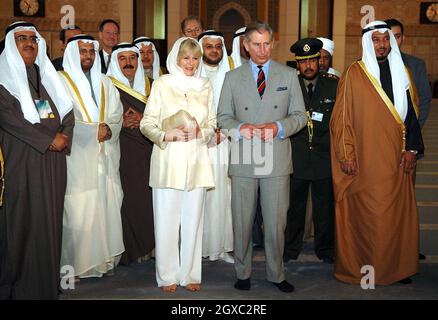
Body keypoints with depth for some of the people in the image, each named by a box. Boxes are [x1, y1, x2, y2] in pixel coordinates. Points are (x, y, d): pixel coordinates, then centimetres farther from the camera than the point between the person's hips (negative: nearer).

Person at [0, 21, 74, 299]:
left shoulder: (48, 76, 19)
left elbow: (68, 112, 13)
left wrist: (64, 136, -7)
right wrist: (50, 140, -12)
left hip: (53, 163, 5)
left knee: (50, 222, 5)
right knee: (23, 222, -2)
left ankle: (48, 283, 13)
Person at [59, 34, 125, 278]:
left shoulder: (105, 83, 19)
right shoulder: (61, 81, 0)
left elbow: (117, 116, 13)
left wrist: (109, 130, -7)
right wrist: (94, 130, -10)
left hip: (105, 157, 5)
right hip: (78, 158, -5)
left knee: (107, 205, 2)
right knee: (79, 210, -7)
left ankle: (105, 258, 10)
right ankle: (79, 263, 4)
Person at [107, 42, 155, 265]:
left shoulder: (146, 85, 18)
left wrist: (142, 119, -5)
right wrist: (121, 122, -14)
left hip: (146, 149, 4)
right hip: (121, 150, -4)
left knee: (146, 195, 0)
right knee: (127, 195, -9)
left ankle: (145, 245, 11)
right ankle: (127, 250, 1)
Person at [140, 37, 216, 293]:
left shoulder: (206, 86, 12)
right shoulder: (162, 84, 3)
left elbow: (213, 124, 15)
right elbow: (147, 123, 2)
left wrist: (200, 132, -6)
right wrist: (167, 135, -15)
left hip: (196, 160, 3)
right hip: (168, 160, -2)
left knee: (193, 218, 6)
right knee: (167, 219, 0)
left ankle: (190, 274, 19)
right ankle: (167, 276, 14)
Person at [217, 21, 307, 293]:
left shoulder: (289, 75, 8)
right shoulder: (233, 77, 9)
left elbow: (299, 115, 5)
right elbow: (223, 117, 8)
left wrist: (279, 127, -14)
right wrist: (239, 127, -13)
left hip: (277, 159, 0)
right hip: (243, 160, 1)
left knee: (276, 222, 6)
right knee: (242, 221, 8)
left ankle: (276, 274, 22)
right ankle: (243, 273, 23)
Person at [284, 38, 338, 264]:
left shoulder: (334, 85, 3)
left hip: (325, 157, 0)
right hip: (295, 158, 0)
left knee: (325, 207, 9)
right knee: (294, 205, 7)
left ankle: (325, 249, 26)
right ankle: (290, 249, 22)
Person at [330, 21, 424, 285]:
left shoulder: (402, 72, 12)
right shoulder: (354, 74, -1)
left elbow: (412, 113, 12)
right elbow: (342, 117, -3)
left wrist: (412, 149, 2)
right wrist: (346, 155, -9)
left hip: (398, 159, 4)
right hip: (365, 161, -4)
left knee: (399, 213, 6)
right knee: (366, 215, -1)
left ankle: (398, 267, 19)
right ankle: (363, 266, 12)